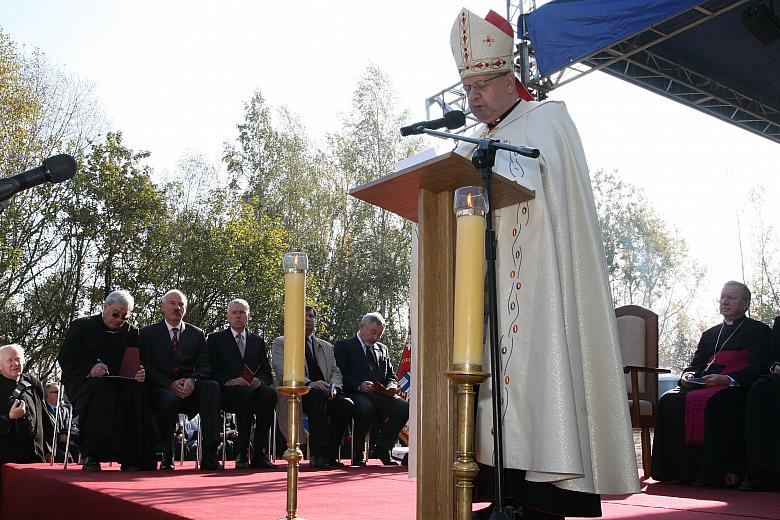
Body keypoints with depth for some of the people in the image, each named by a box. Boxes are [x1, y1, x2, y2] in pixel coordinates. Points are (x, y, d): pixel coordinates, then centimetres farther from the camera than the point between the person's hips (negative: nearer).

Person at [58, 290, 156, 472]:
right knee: (101, 391, -37)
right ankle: (91, 457, -34)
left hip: (120, 382, 3)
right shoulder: (80, 326, 7)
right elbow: (65, 359, -3)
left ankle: (131, 459, -29)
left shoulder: (132, 331, 16)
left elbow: (138, 364, 11)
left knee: (137, 391, -30)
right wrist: (89, 370, -23)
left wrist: (140, 374, -15)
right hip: (84, 381, -3)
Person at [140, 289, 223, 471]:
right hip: (161, 390, -2)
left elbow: (204, 367, 7)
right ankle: (166, 456, -16)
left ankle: (209, 456, -35)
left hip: (188, 389, 2)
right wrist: (170, 384, -18)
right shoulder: (148, 333, 10)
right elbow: (147, 368, -1)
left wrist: (193, 380, -17)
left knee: (212, 387, -30)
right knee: (170, 399, -38)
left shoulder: (197, 334, 17)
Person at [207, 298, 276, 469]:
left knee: (269, 393, -32)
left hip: (254, 387, 3)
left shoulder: (258, 341, 22)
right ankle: (242, 454, -31)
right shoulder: (216, 339, 14)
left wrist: (259, 381, -11)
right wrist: (230, 381, -16)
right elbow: (212, 372, 3)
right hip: (228, 392, -3)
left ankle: (260, 453, -31)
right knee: (246, 394, -37)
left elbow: (267, 372, 14)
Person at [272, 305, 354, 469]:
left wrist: (334, 386, -8)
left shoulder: (326, 347, 28)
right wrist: (309, 383, -21)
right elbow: (283, 373, -5)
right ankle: (318, 454, -37)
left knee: (346, 405, -27)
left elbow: (336, 372, 17)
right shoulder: (281, 343, 12)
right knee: (318, 394, -37)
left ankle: (330, 453, -13)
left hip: (325, 393, 5)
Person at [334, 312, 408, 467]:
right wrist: (359, 385, -21)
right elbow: (340, 375, -4)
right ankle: (357, 452, -17)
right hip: (356, 395, -5)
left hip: (380, 396, 5)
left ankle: (381, 449, -8)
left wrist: (392, 386, 0)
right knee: (366, 408, -39)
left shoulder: (382, 349, 27)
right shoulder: (344, 346, 8)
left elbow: (391, 376, 25)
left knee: (404, 406, -23)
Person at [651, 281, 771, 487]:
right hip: (703, 384, 6)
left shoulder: (758, 330, 11)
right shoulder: (709, 334, 31)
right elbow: (696, 364, 24)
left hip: (736, 386, -6)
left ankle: (721, 472, -33)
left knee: (713, 402, -38)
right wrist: (688, 376, -1)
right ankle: (677, 468, -25)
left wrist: (726, 379, -20)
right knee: (669, 400, -23)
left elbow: (758, 367, -4)